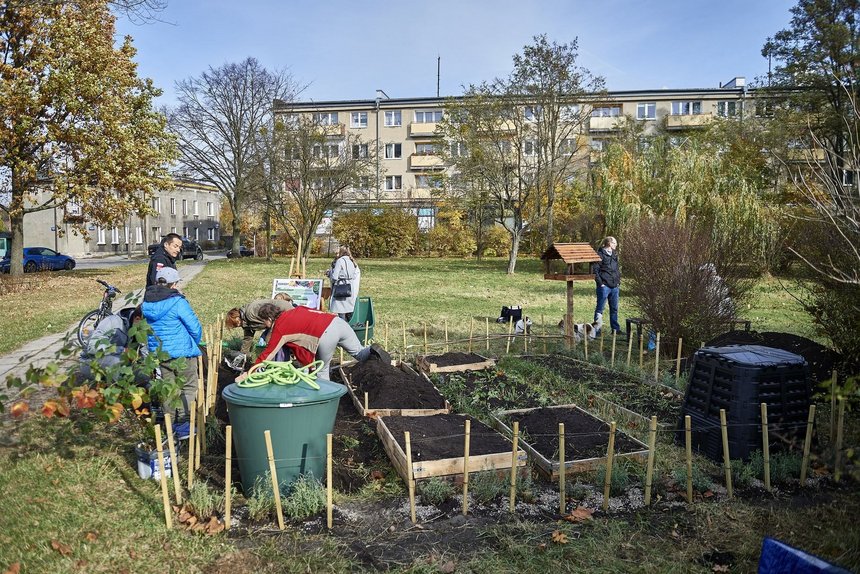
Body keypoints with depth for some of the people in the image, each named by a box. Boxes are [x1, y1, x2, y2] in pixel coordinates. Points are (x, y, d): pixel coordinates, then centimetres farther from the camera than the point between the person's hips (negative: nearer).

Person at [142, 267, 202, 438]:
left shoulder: (146, 303, 2)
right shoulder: (177, 302, -16)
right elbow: (194, 327, -14)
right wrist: (194, 344, 6)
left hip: (158, 352, 6)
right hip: (182, 353, -6)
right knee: (188, 387, 8)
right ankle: (183, 426, 6)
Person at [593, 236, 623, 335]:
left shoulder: (614, 255, 15)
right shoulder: (600, 254, -9)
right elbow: (595, 270, -12)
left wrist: (618, 281, 12)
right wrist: (600, 283, -16)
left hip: (615, 286, 8)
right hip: (604, 286, -8)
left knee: (614, 308, 14)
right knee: (600, 308, -1)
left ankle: (615, 328, 22)